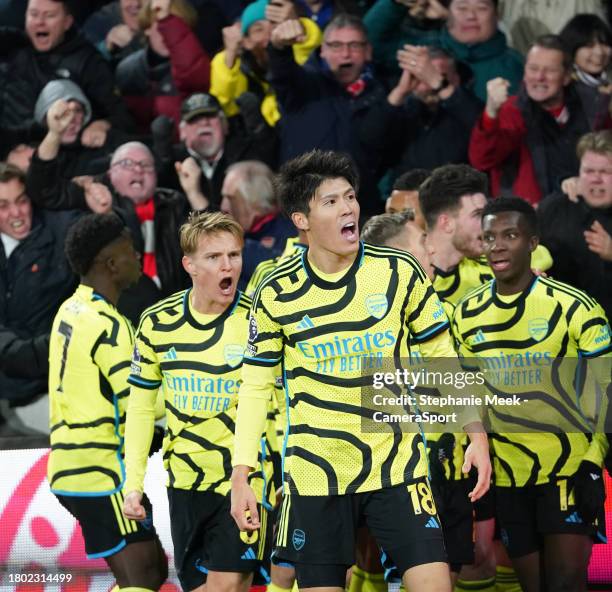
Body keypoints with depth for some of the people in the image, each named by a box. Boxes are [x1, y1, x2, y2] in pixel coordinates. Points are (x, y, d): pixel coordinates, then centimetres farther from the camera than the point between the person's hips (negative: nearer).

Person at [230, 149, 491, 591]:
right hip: (315, 473, 0)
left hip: (397, 467, 0)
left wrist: (476, 434, -3)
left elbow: (442, 357, 5)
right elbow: (256, 385, 4)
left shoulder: (399, 271, -3)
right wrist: (241, 476, -2)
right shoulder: (276, 293, -3)